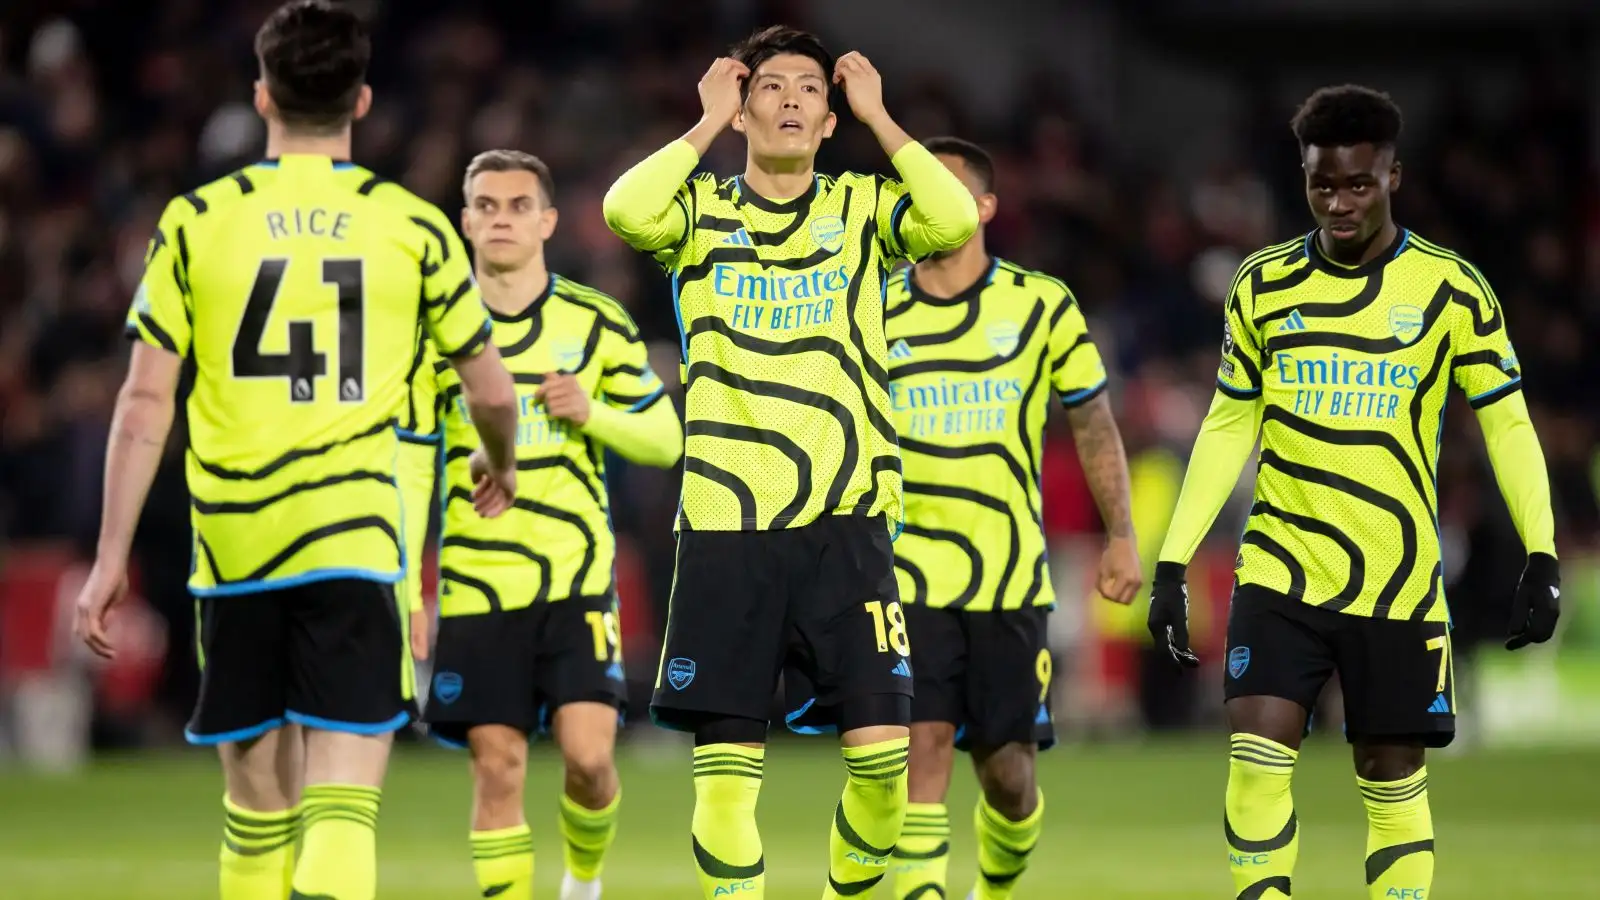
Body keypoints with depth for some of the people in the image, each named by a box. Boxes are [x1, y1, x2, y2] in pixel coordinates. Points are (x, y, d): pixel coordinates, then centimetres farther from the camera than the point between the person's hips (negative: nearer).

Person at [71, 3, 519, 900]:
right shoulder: (414, 227, 3)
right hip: (354, 543, -2)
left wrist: (112, 556, 5)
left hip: (232, 548, 2)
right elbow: (492, 390, 12)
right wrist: (502, 466, 34)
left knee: (258, 802, 14)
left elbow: (146, 403, 1)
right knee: (343, 799, -8)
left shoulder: (196, 222, 3)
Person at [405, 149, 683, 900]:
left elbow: (666, 440, 7)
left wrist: (593, 413, -12)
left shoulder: (597, 323, 4)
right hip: (475, 581, 1)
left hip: (577, 579, -1)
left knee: (588, 756, -9)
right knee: (497, 767, -4)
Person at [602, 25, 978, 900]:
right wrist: (708, 124, -4)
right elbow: (626, 210, -15)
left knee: (881, 748, -6)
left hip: (845, 522, 0)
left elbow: (955, 220, -11)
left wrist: (878, 116, -3)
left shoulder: (862, 209, 9)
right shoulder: (702, 210, 7)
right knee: (724, 764, -3)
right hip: (725, 526, 0)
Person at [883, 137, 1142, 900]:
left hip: (1011, 579, 0)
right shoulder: (875, 314, 4)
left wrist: (1121, 537, 5)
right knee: (923, 748, -13)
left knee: (1007, 768, 3)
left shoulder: (1041, 305, 1)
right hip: (909, 579, 0)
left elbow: (1094, 426, 9)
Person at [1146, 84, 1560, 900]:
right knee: (1257, 759, -12)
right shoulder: (1263, 286, 4)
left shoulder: (1450, 289, -3)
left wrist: (1540, 558, -10)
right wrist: (1172, 563, 5)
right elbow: (1227, 430, 10)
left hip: (1398, 585, -1)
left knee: (1393, 777, 3)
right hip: (1280, 576, 1)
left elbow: (1506, 424, 1)